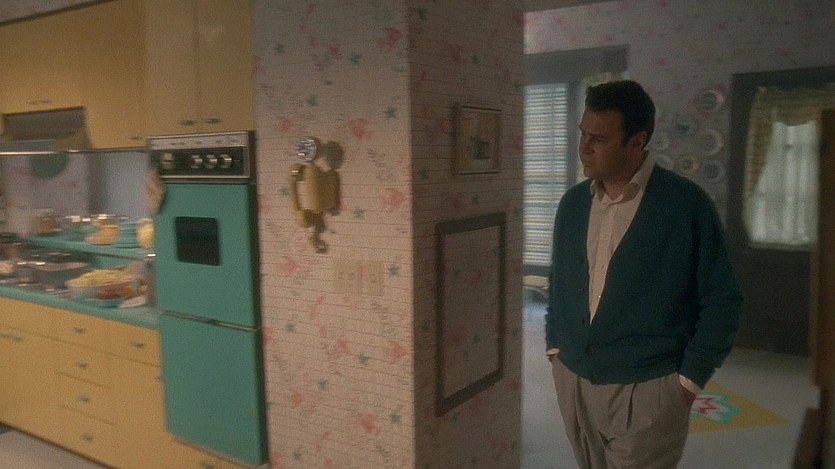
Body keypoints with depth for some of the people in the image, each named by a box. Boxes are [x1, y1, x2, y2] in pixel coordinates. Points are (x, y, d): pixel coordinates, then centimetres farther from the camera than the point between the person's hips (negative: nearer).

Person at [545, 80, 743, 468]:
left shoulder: (687, 204, -11)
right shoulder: (572, 203, 4)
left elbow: (722, 300, -7)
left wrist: (690, 378, -8)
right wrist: (555, 346, 9)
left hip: (646, 389, -5)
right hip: (572, 381, 5)